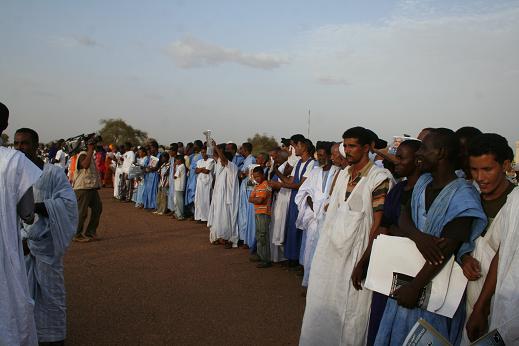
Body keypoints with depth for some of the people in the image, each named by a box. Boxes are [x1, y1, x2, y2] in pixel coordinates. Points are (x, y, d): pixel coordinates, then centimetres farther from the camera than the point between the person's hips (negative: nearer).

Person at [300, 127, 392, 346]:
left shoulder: (380, 178, -13)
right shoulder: (343, 174, 9)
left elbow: (379, 222, -15)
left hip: (356, 253, -7)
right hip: (332, 249, 7)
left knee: (350, 306, 5)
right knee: (323, 302, 16)